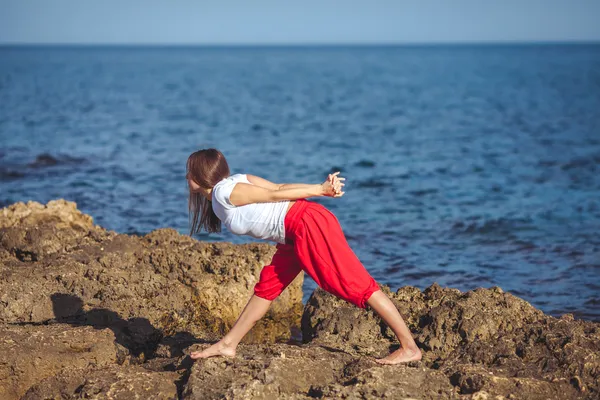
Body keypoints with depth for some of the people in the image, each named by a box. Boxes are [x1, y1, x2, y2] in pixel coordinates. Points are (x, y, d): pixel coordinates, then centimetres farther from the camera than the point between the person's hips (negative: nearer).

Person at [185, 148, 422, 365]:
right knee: (267, 286, 14)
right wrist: (319, 188, 0)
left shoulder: (224, 192, -7)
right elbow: (279, 187, 9)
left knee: (355, 285, -9)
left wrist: (320, 190, -7)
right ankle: (227, 344, 23)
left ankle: (409, 348, -8)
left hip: (307, 223, -10)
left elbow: (273, 195, -7)